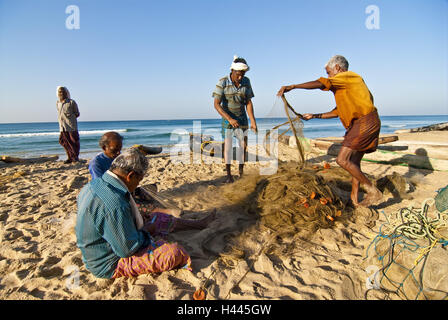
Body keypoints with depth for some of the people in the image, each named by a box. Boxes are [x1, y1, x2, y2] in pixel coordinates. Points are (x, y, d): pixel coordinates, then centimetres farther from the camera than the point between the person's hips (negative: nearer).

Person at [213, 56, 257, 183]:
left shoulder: (246, 82, -6)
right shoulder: (222, 82, -16)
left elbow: (248, 103, -4)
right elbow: (216, 104, -20)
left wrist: (253, 121, -12)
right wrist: (229, 119, -29)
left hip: (242, 119, 3)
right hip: (227, 118, -3)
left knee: (244, 145, 3)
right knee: (227, 145, -6)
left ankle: (241, 171, 17)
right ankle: (228, 174, 4)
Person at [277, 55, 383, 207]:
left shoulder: (349, 76, -3)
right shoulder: (344, 86, 26)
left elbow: (322, 83, -18)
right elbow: (338, 112, 27)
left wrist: (292, 86, -19)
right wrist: (315, 116, 24)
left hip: (365, 122, -10)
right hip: (360, 123, 10)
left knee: (342, 160, -14)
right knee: (354, 162, 12)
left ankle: (373, 191, -5)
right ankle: (354, 200, 18)